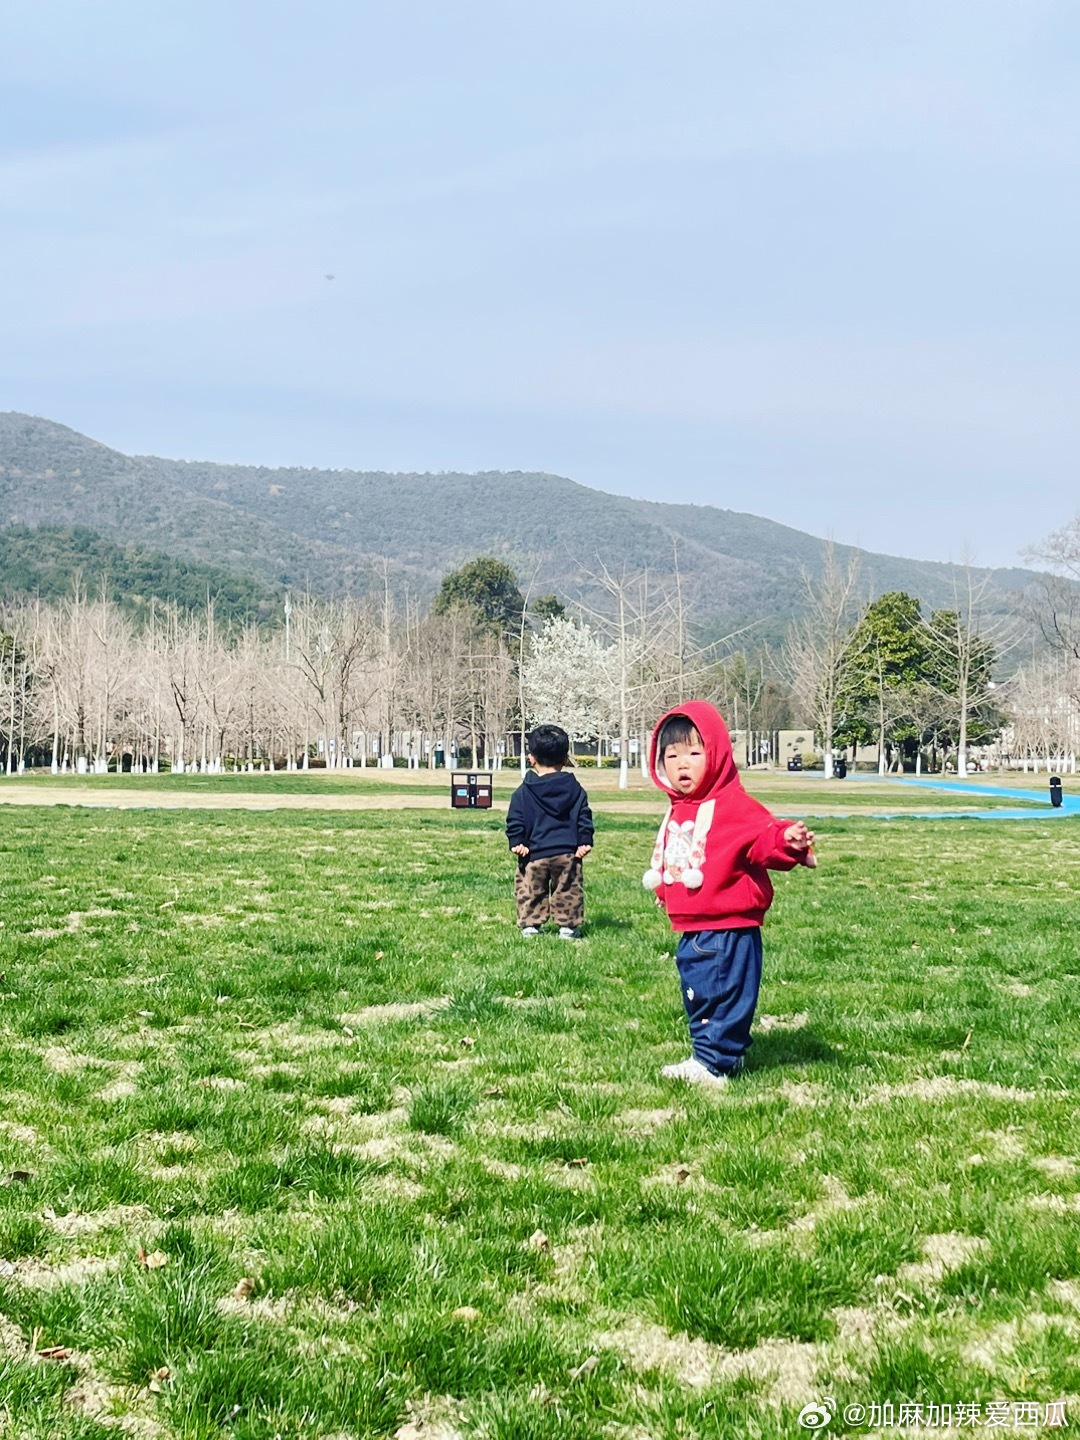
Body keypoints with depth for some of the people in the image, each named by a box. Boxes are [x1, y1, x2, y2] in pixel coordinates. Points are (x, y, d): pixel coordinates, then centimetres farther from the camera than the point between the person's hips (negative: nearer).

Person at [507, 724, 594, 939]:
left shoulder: (524, 792, -1)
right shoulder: (575, 789, 4)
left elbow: (515, 820, -4)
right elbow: (584, 818, 2)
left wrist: (516, 842, -1)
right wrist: (584, 842, 3)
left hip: (534, 853, -1)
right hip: (567, 853, 1)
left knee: (530, 890, 11)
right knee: (568, 890, 10)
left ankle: (530, 924, 10)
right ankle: (568, 925, 9)